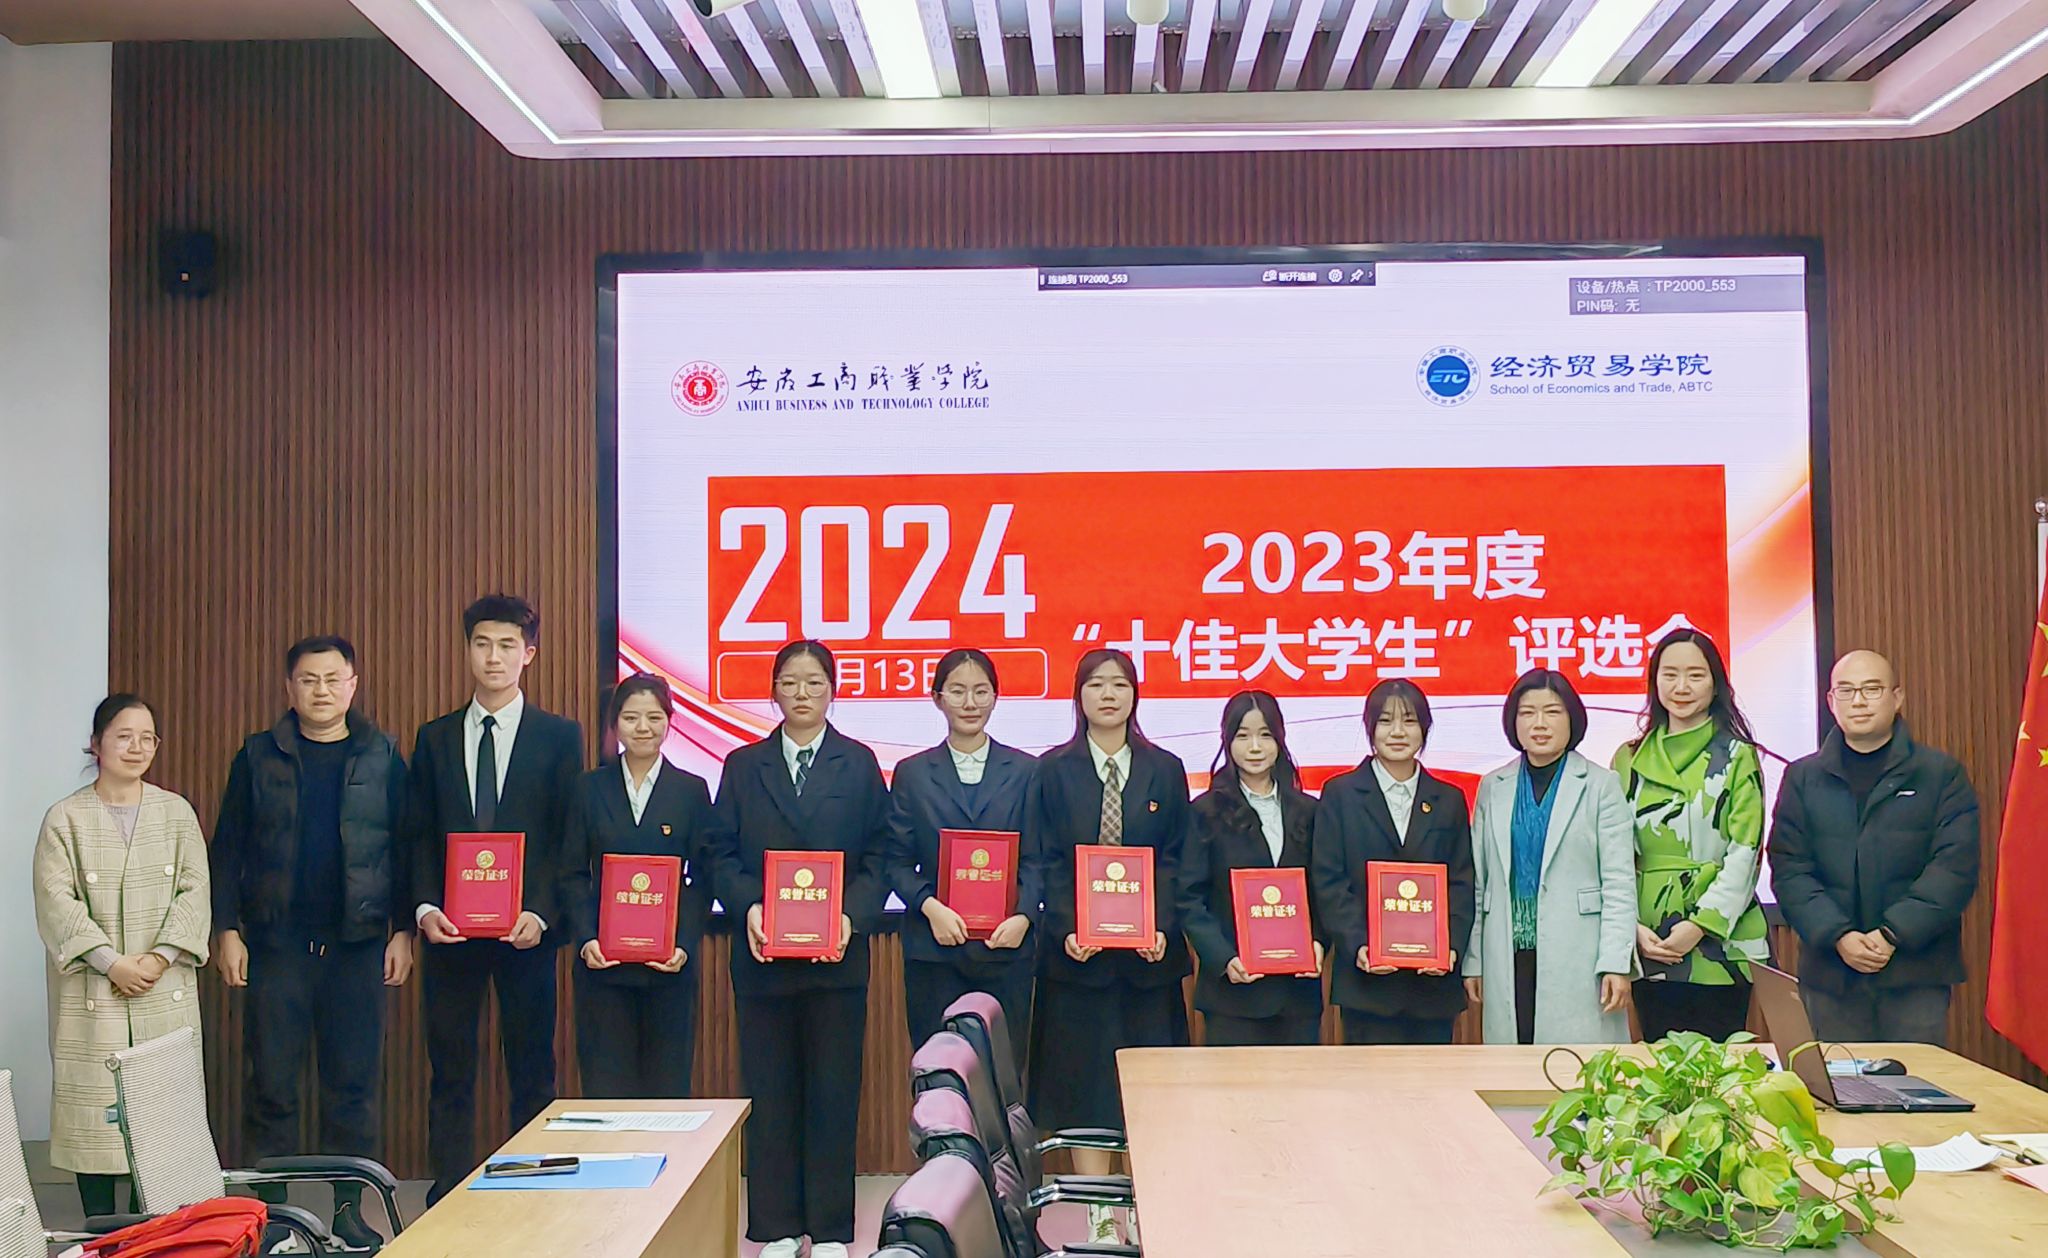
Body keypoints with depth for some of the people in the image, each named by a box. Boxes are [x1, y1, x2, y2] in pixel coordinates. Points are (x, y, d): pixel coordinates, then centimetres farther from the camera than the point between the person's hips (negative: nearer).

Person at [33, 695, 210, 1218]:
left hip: (165, 992, 2)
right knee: (94, 1109, 0)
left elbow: (194, 890, 2)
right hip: (92, 995, -1)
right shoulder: (65, 817, 2)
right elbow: (57, 900, -5)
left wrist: (160, 957, -11)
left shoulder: (177, 812, 8)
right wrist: (111, 962, -14)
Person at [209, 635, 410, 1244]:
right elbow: (228, 848, 5)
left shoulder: (381, 756, 4)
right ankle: (267, 1211, 15)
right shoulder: (259, 755, 5)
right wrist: (228, 931, -2)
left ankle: (349, 1210, 16)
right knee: (271, 1085, 4)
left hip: (357, 944, 0)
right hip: (276, 943, 0)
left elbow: (404, 848, 4)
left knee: (354, 1085, 5)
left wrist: (403, 930, -1)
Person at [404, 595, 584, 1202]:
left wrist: (542, 913, -14)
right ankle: (447, 1200, 15)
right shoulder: (435, 737, 10)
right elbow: (417, 836, 8)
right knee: (449, 1070, 7)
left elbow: (570, 838, -2)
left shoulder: (559, 736, 2)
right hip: (450, 926, 2)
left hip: (526, 927, -2)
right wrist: (425, 908, -7)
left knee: (531, 1072, 5)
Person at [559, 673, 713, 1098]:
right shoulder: (590, 787, 5)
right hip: (602, 963, 1)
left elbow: (703, 880, 1)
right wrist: (585, 939, -10)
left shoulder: (692, 790, 3)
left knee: (668, 1087, 5)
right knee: (604, 1084, 4)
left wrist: (685, 946, -11)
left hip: (670, 965, 0)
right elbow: (574, 875, 4)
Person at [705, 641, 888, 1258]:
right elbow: (723, 855, 4)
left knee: (834, 1089, 3)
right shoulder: (743, 766, 9)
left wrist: (851, 916, -14)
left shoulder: (859, 765, 6)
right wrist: (749, 907, -13)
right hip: (763, 953, 1)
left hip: (837, 952, -1)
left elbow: (878, 858, 1)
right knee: (770, 1090, 6)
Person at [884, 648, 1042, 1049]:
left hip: (1007, 947, 0)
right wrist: (930, 906, -12)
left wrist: (1023, 916, -12)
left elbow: (1036, 859, 5)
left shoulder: (1025, 771, 8)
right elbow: (897, 861, 5)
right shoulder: (912, 773, 8)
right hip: (933, 948, 0)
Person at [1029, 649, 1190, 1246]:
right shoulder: (1055, 769, 3)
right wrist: (1066, 929, -13)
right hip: (1076, 950, -1)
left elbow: (1174, 860, 2)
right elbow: (1049, 861, 0)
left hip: (1150, 950, 1)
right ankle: (1098, 1211, 12)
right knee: (1083, 1079, 3)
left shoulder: (1165, 769, 6)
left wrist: (1161, 927, -12)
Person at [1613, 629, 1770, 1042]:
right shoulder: (1629, 759, 10)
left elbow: (1744, 854, -5)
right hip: (1650, 948, 3)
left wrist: (1701, 924, -14)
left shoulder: (1737, 757, 1)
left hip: (1720, 943, -3)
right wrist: (1631, 925, -6)